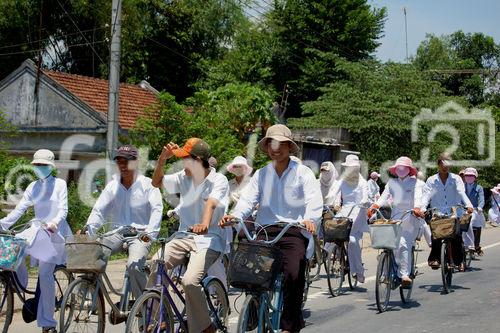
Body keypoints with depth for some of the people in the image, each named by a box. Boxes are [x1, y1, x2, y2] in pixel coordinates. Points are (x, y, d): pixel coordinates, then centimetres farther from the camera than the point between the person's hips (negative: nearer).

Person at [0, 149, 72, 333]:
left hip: (55, 232, -6)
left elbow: (63, 210, -10)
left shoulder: (59, 184, -2)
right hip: (38, 230, 6)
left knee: (45, 273, -16)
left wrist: (55, 222, -31)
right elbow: (19, 209, 3)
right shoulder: (33, 187, 11)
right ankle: (20, 283, 4)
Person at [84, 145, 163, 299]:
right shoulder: (112, 186, 13)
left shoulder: (147, 185, 1)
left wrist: (150, 232, -30)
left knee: (133, 266, -30)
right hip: (117, 233, 4)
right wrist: (88, 229, -13)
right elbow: (98, 210, 7)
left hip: (139, 234, -4)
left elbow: (157, 210, -12)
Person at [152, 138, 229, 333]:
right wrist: (162, 159, 2)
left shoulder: (219, 180, -8)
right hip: (184, 237, 6)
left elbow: (211, 203, -27)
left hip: (208, 240, -6)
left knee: (189, 281, -27)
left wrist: (204, 224, -46)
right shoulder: (184, 177, 9)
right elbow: (157, 182, 17)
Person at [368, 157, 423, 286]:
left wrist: (417, 208, -30)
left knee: (404, 244, -18)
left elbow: (418, 198, -10)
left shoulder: (415, 183, 4)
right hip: (396, 216, 4)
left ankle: (405, 274, -19)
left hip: (411, 217, -4)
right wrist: (375, 206, -11)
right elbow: (384, 196, 6)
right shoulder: (392, 182, 15)